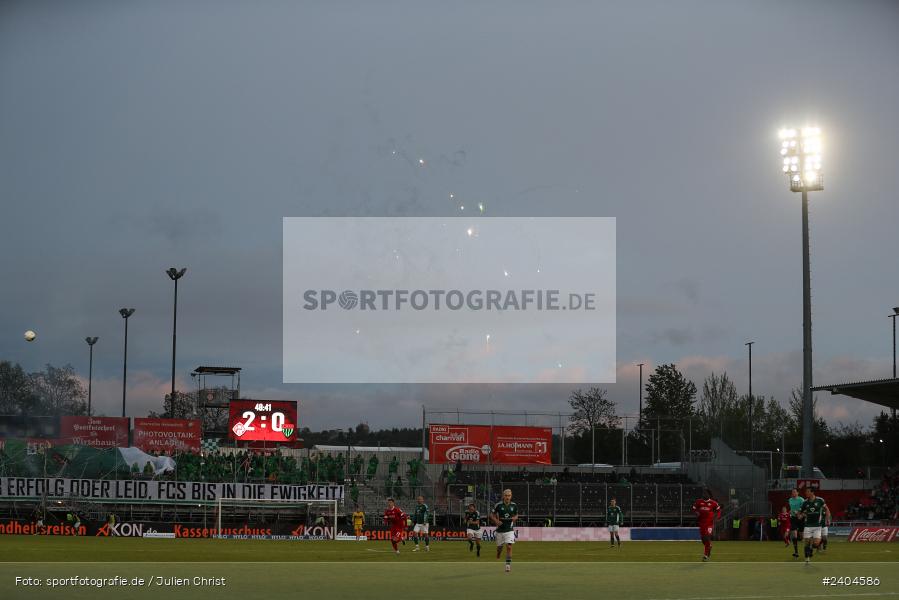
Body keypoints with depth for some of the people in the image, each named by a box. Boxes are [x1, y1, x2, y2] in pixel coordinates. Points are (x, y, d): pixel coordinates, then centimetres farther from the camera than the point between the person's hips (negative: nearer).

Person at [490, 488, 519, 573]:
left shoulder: (514, 505, 1)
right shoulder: (498, 505, -4)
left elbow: (516, 515, 17)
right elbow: (492, 515, 4)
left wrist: (515, 518, -5)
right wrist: (496, 521, -13)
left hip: (509, 529, 0)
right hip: (500, 530, 0)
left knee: (509, 546, -15)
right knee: (499, 547, 9)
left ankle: (508, 564, -11)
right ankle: (497, 560, 38)